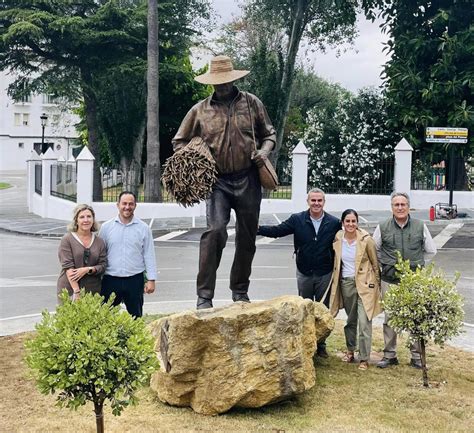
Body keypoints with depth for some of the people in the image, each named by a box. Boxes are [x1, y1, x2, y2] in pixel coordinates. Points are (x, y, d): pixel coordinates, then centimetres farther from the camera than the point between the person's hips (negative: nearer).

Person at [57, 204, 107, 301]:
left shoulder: (99, 242, 11)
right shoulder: (67, 239, -1)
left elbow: (103, 265, 7)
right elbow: (68, 266, -9)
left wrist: (88, 270, -13)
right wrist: (77, 292, -17)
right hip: (69, 290, -3)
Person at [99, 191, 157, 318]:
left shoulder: (143, 228, 3)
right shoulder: (106, 227, 3)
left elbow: (149, 255, 4)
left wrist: (151, 280, -1)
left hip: (135, 280, 0)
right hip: (111, 279, 0)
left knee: (135, 317, 8)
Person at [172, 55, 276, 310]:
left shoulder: (251, 103, 8)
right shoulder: (200, 110, 6)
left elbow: (269, 134, 17)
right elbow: (179, 142, 14)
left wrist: (264, 150, -5)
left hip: (248, 179, 2)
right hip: (217, 181, -2)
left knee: (247, 238, 9)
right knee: (215, 231, -19)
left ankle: (240, 291, 25)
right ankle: (204, 295, -15)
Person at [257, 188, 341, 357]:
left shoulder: (334, 223, -6)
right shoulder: (297, 220, -6)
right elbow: (277, 230, -11)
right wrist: (257, 229, -27)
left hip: (325, 274, 0)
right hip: (304, 273, 1)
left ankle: (321, 344, 23)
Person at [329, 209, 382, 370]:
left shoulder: (366, 240, -12)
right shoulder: (337, 239, -1)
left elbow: (375, 263, -2)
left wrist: (377, 285, 2)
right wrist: (336, 281, 15)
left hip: (364, 284, -4)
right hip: (345, 283, 4)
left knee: (364, 322, -8)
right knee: (350, 320, 17)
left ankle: (364, 358, -1)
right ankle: (350, 350, 33)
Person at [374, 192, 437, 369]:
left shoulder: (420, 227, 3)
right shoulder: (383, 227, 2)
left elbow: (431, 251, 15)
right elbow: (373, 250, 15)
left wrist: (416, 264, 11)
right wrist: (385, 265, 10)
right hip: (390, 281, 0)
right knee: (389, 319, 6)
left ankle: (416, 356, 13)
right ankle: (389, 355, 17)